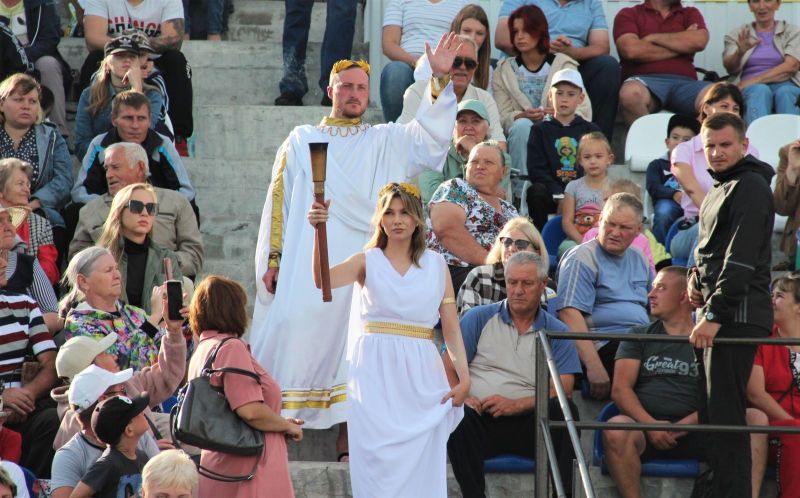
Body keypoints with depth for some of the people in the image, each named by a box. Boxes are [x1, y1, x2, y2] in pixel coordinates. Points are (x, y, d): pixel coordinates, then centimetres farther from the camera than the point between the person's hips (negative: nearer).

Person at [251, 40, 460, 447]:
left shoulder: (385, 143, 17)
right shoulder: (301, 142, 16)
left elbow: (430, 138, 0)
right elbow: (279, 203, 12)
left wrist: (439, 79, -11)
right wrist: (273, 260, 3)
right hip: (308, 263, -1)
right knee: (297, 333, -11)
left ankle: (349, 432, -4)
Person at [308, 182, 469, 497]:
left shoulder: (436, 265, 12)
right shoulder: (367, 261, 7)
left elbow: (451, 327, 8)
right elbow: (324, 280, -13)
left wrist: (463, 376, -5)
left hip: (421, 376, 1)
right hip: (376, 374, -1)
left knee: (420, 467, -2)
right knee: (378, 463, -8)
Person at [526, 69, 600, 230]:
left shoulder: (591, 130, 17)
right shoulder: (541, 130, 14)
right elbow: (536, 169, 1)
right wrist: (559, 195, -15)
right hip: (552, 192, 0)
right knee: (535, 192, -33)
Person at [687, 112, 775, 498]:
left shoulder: (750, 187, -10)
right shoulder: (720, 188, 21)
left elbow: (741, 256, -18)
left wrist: (715, 315, -22)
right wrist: (696, 276, 10)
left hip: (738, 315, -10)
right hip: (717, 314, 10)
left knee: (725, 413, -12)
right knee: (712, 412, 9)